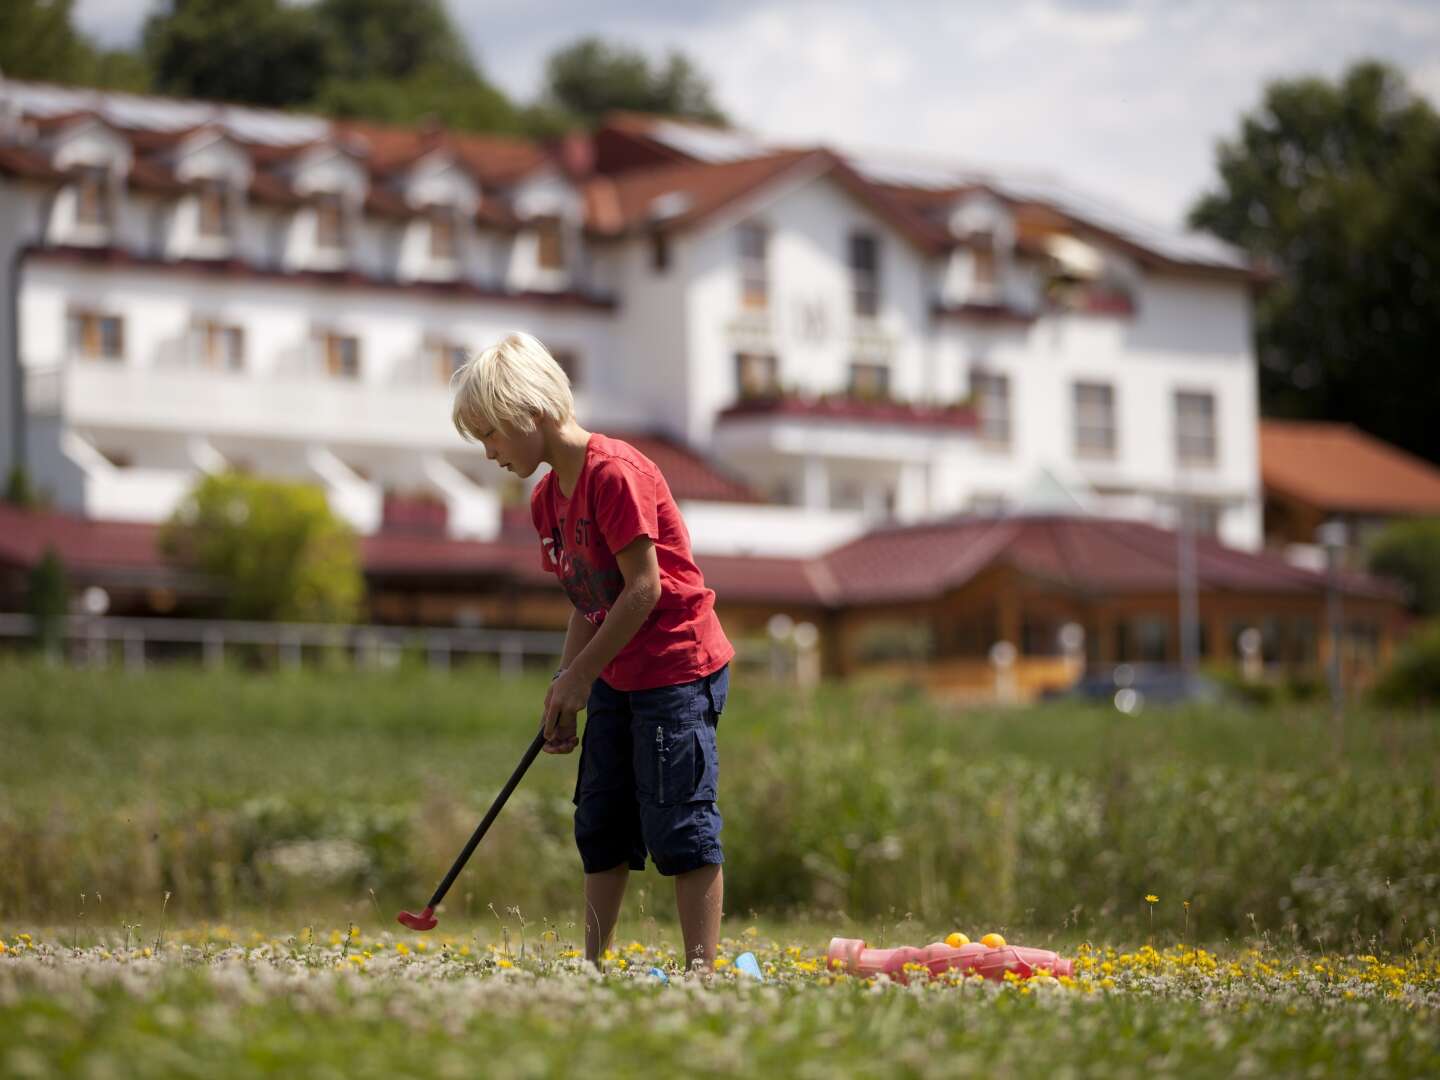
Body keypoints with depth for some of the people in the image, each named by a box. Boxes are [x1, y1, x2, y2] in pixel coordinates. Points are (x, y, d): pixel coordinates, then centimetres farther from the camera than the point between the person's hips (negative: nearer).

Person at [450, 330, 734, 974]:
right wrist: (564, 690, 4)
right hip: (617, 678, 10)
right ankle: (593, 966, 17)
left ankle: (701, 970, -5)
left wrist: (580, 675, -16)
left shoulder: (614, 472, -18)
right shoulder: (547, 498, 10)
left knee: (679, 825, -9)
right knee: (600, 824, 11)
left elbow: (644, 588, -20)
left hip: (678, 672, -10)